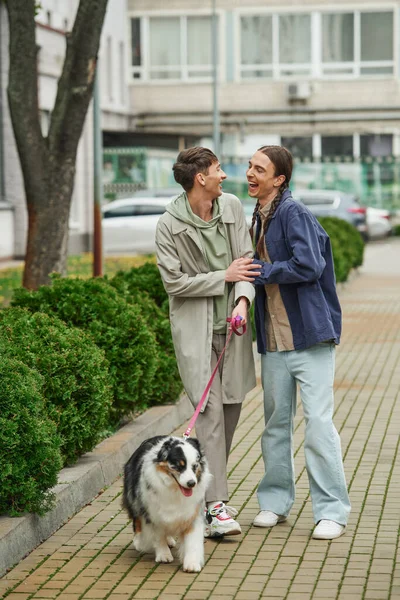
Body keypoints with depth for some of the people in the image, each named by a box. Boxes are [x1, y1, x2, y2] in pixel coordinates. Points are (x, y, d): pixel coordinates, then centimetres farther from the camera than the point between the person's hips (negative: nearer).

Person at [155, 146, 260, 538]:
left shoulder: (232, 207, 5)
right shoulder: (169, 225, -8)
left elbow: (247, 259, 3)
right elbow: (174, 282, -9)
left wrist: (243, 300, -14)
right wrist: (224, 276, -9)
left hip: (231, 324, 5)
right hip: (194, 327, -5)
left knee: (232, 406, 6)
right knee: (209, 410, -11)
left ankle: (206, 483, 23)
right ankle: (217, 505, -14)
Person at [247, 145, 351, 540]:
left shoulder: (293, 214, -13)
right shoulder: (258, 219, 13)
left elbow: (308, 266, -24)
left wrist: (260, 270, -13)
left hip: (309, 335, -8)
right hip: (274, 338, 8)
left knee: (318, 422, -6)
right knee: (276, 419, 14)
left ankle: (331, 510, 2)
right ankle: (275, 500, 25)